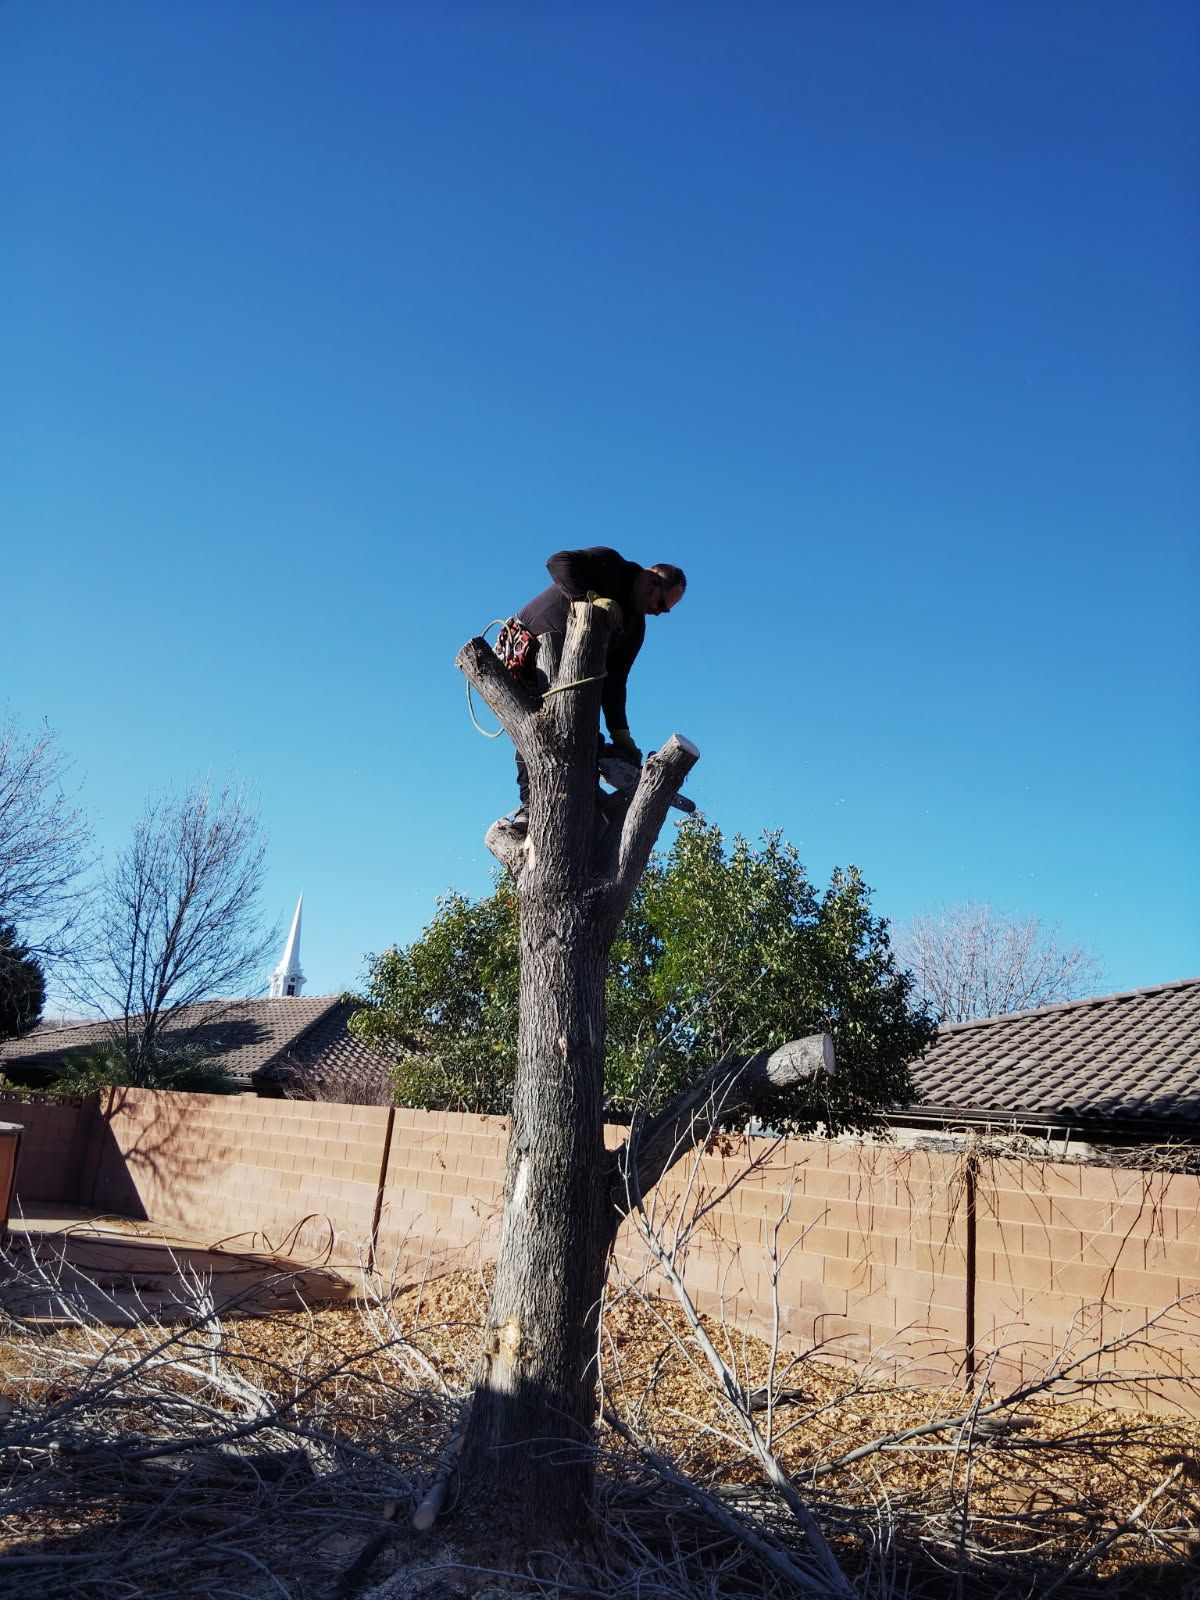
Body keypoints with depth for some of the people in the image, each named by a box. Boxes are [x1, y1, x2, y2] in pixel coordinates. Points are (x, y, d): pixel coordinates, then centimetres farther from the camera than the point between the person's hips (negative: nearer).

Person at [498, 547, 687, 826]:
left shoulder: (635, 628, 6)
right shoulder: (610, 566, -11)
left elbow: (613, 682, 1)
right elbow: (559, 562, -27)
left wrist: (620, 734, -9)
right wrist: (592, 599, -39)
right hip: (522, 648, -7)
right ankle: (530, 802, -28)